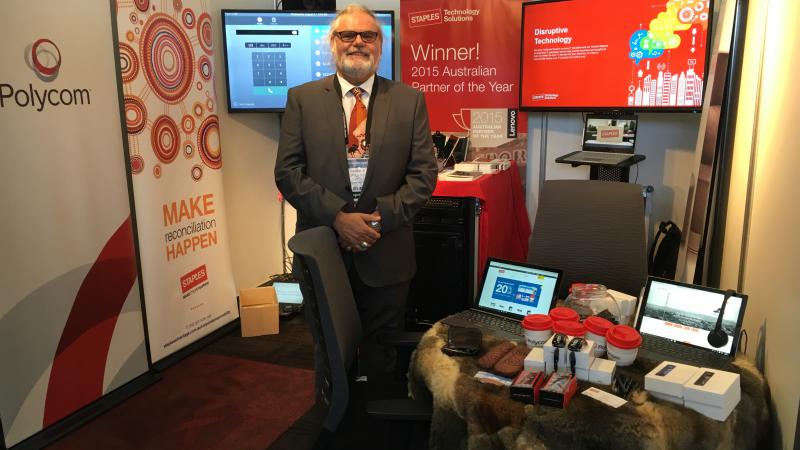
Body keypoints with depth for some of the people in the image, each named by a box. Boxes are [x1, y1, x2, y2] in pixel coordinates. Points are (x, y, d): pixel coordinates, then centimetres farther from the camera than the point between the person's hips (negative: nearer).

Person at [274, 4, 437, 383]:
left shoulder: (409, 100, 3)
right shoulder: (302, 98, 2)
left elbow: (424, 173, 0)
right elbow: (287, 171, -3)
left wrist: (381, 218, -13)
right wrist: (337, 217, -15)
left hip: (386, 254, 0)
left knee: (383, 358, 12)